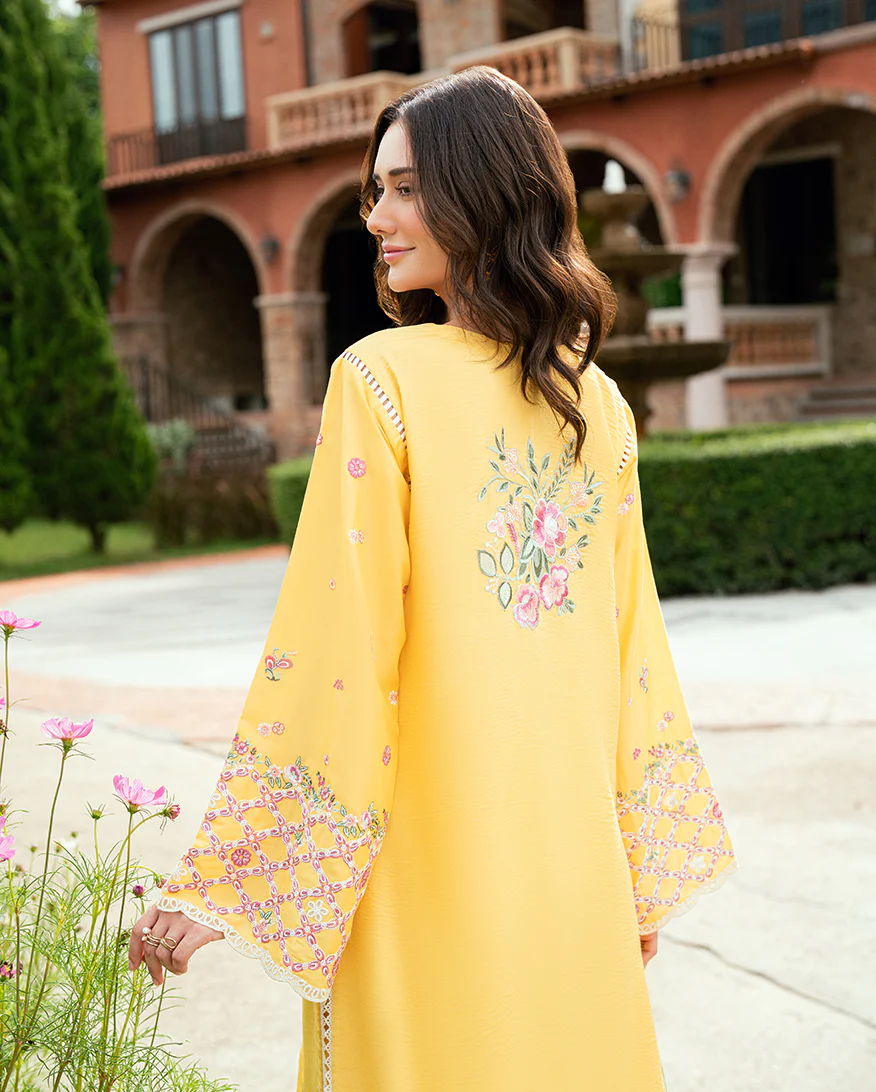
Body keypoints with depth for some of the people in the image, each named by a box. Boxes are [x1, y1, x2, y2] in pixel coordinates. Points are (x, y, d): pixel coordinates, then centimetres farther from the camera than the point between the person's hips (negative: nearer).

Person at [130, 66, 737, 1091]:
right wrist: (642, 871, 18)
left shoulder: (382, 379, -12)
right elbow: (630, 643, 8)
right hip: (576, 861, 5)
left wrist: (211, 884, -11)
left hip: (431, 855, -5)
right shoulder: (600, 403, 5)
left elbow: (334, 647, -16)